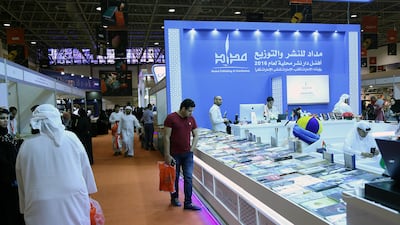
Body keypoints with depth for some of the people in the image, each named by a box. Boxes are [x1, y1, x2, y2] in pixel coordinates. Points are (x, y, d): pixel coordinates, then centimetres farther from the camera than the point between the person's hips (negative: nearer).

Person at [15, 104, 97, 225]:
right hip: (73, 201, -1)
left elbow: (22, 183, 9)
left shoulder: (26, 146, 1)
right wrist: (86, 192, 17)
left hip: (40, 208, 1)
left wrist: (25, 207, 20)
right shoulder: (71, 137, -3)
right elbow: (85, 168, 4)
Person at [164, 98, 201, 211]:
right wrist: (167, 155, -14)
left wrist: (192, 149, 1)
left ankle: (188, 203, 10)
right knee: (175, 177, 12)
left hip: (188, 154, 4)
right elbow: (166, 137, -12)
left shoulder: (191, 119, 3)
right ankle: (174, 198, 32)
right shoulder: (171, 118, -12)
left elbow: (196, 135, 11)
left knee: (188, 178, 2)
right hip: (174, 154, -4)